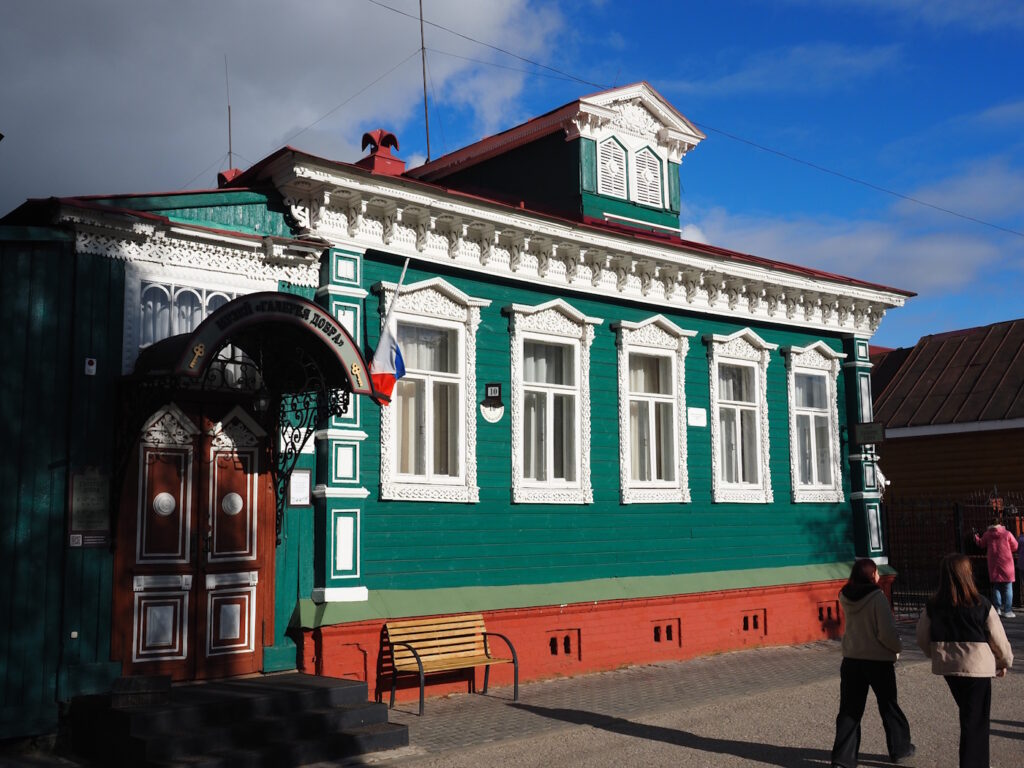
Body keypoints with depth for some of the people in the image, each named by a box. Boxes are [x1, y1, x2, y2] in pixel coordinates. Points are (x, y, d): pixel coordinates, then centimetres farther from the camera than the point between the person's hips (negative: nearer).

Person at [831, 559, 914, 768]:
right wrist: (897, 649, -2)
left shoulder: (845, 597, -2)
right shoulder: (877, 597, -18)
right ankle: (899, 748, 32)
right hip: (879, 659, -4)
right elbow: (887, 632, -20)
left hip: (851, 659, 4)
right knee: (888, 706, 17)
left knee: (849, 709, 7)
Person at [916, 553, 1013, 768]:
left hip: (948, 667, 5)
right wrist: (1005, 661, 13)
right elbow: (998, 639, -5)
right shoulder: (981, 605, -15)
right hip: (977, 667, -4)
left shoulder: (932, 606, -6)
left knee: (968, 714, 22)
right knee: (976, 721, 5)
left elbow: (922, 638, 2)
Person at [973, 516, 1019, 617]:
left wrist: (976, 536, 32)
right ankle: (1007, 611, 0)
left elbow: (981, 544, 14)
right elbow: (1015, 547, -3)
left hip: (994, 567, 3)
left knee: (996, 587, 15)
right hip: (1006, 564, -3)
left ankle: (997, 609, 16)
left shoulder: (987, 534, -1)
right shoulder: (1007, 534, -9)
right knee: (1008, 588, 2)